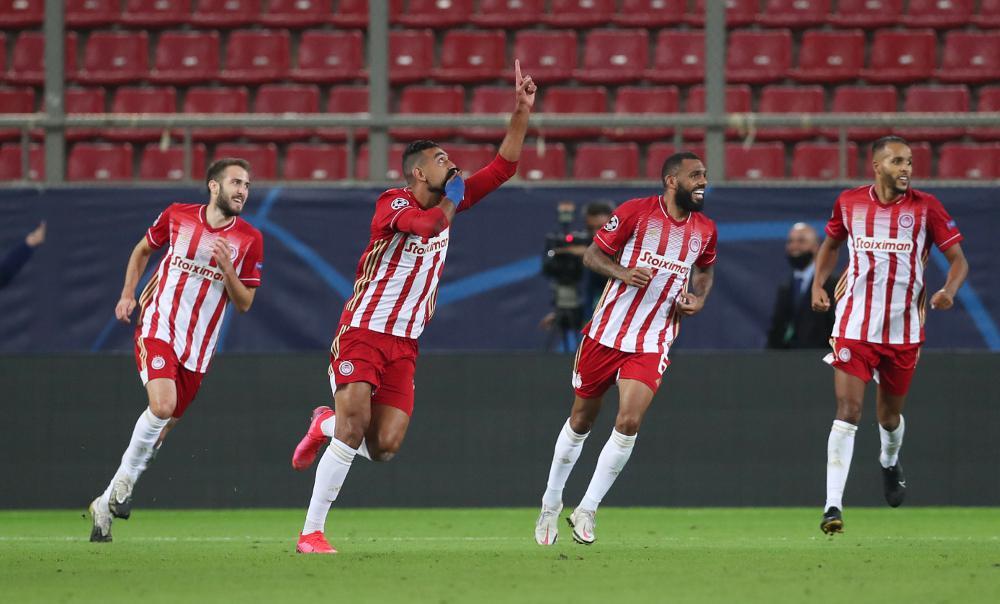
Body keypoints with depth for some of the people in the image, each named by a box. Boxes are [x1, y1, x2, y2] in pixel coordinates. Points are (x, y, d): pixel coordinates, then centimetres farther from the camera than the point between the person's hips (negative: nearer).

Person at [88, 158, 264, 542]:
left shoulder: (249, 240, 0)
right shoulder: (177, 216, 0)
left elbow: (244, 303, 2)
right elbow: (142, 250, 19)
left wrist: (227, 268, -14)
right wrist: (128, 294, 8)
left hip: (197, 350, 3)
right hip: (157, 329, -3)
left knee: (162, 425, 5)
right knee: (162, 405, -27)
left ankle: (106, 502, 19)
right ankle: (124, 479, -8)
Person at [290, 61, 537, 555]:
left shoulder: (449, 201, 11)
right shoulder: (393, 202, -9)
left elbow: (504, 166, 11)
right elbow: (425, 224, -31)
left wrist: (522, 111, 2)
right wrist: (450, 203, -12)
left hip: (405, 344, 6)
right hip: (363, 332, -6)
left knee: (384, 447, -7)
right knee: (354, 428, -19)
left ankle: (325, 425, 26)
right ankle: (311, 533, -12)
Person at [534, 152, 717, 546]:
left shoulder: (705, 231, 3)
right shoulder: (635, 212, -10)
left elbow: (705, 270, 23)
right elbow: (593, 254, -3)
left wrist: (699, 299, 2)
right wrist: (623, 272, -22)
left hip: (653, 343, 2)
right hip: (607, 332, -2)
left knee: (629, 422, -16)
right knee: (582, 420, 11)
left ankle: (586, 510, -3)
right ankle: (551, 504, 29)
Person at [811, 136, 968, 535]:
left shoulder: (925, 207, -4)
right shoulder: (849, 202, 1)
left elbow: (958, 259, -1)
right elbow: (831, 244, 20)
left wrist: (949, 291, -21)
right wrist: (818, 285, 5)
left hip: (903, 331, 1)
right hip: (855, 327, -1)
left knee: (889, 416, 15)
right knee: (847, 413, -13)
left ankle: (889, 463, 51)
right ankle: (833, 505, -16)